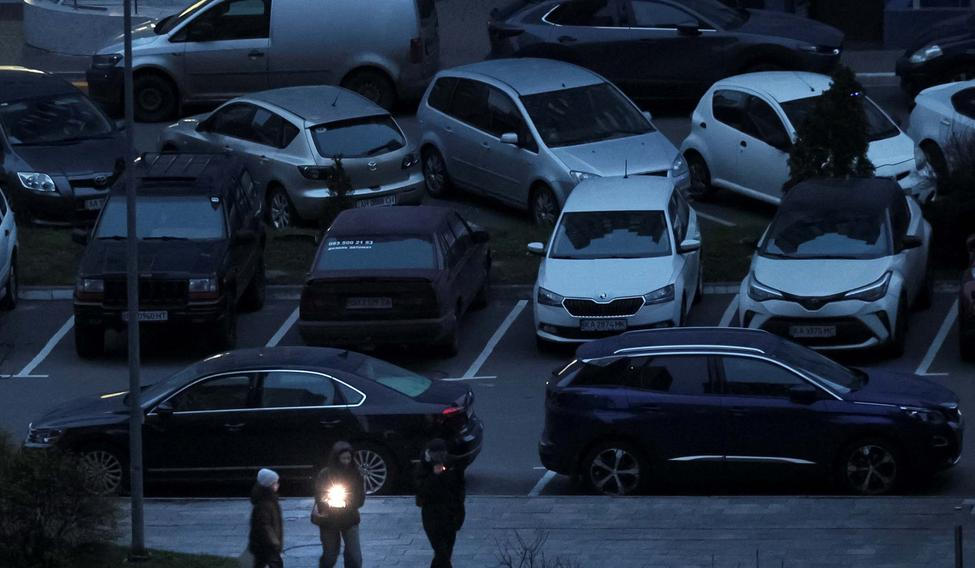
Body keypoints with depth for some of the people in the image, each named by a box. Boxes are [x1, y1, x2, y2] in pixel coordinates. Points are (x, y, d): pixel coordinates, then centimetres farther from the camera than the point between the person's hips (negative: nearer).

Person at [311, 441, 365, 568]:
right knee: (330, 557, 11)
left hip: (349, 520, 1)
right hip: (329, 521, -1)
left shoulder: (355, 474, -5)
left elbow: (361, 498, -2)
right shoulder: (325, 475, -11)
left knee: (355, 557, -8)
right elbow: (319, 498, -9)